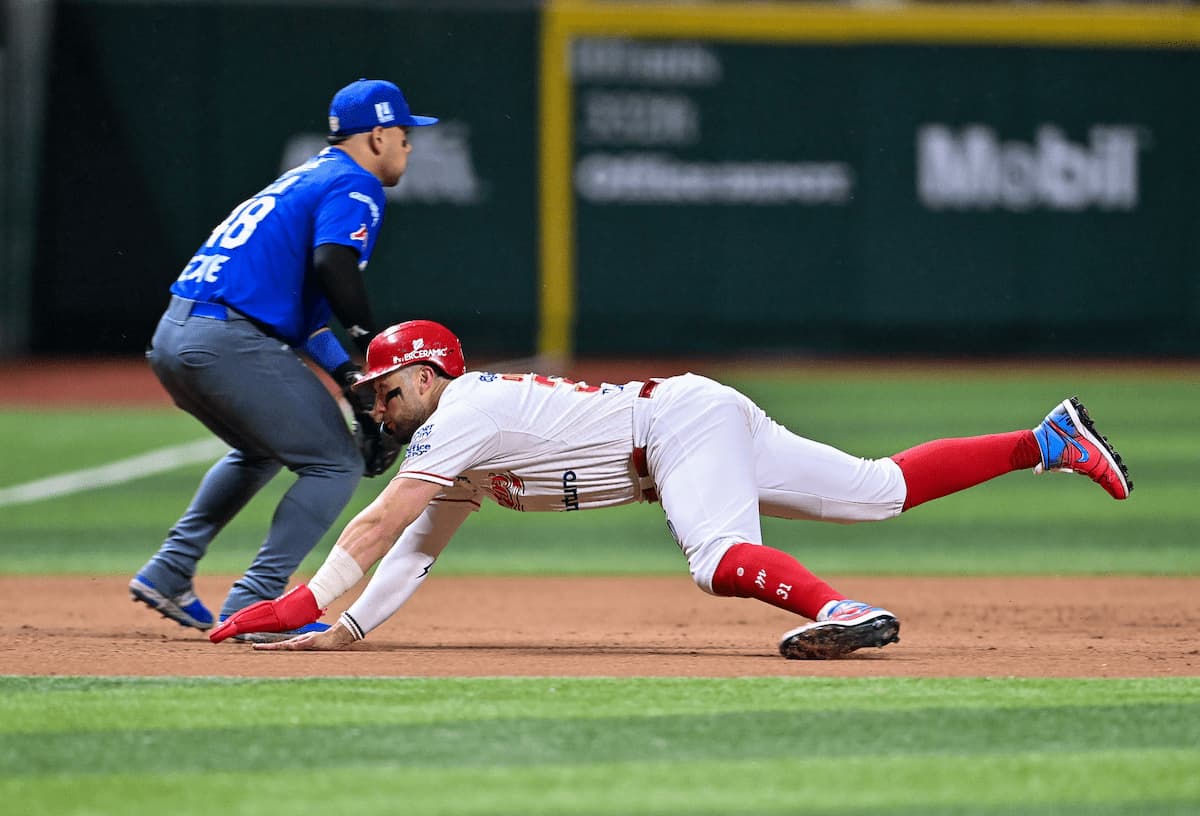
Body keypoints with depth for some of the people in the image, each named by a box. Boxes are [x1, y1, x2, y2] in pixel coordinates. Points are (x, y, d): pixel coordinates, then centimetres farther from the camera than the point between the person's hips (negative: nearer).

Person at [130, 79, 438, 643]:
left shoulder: (305, 179, 27)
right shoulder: (354, 185, -2)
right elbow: (334, 264, -22)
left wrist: (348, 378, 17)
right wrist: (376, 351, -15)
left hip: (170, 340, 10)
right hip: (228, 341, -10)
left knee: (263, 450, 32)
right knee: (337, 463, -2)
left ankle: (167, 574, 27)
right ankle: (254, 604, -9)